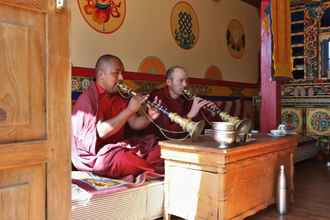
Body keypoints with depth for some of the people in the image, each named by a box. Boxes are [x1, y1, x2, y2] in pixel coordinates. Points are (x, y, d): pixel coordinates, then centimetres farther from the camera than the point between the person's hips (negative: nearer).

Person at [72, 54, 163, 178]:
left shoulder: (118, 97, 9)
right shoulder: (88, 98, -14)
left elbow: (134, 123, 7)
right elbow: (100, 132, -26)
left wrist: (149, 117, -15)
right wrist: (129, 110, -25)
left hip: (117, 148, 8)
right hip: (93, 156, -8)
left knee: (158, 148, -4)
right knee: (133, 159, -34)